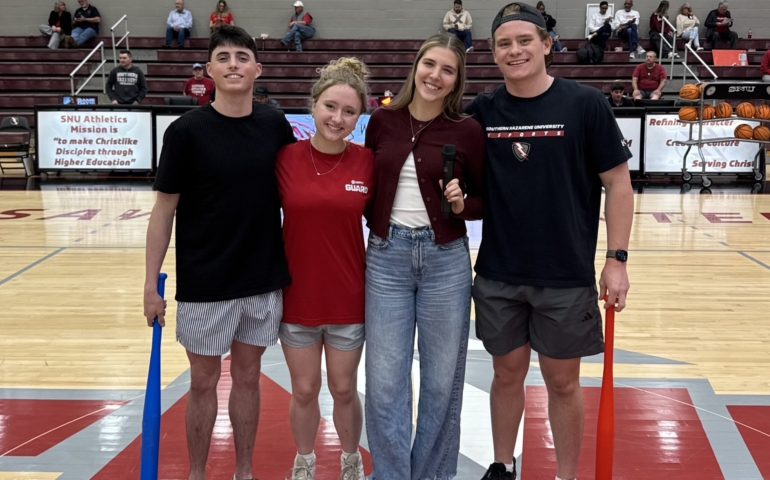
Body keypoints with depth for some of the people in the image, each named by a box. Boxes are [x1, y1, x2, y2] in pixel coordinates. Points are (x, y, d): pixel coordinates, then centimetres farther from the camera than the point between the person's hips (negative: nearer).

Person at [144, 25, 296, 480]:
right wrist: (152, 283, -7)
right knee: (204, 381, 9)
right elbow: (164, 209, -6)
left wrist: (293, 261, 8)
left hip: (264, 279, 3)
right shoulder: (187, 130, -10)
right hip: (204, 281, -3)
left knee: (247, 377, 14)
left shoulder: (275, 125, -1)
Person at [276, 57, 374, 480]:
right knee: (304, 389, 14)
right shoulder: (286, 158, -9)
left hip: (349, 297, 0)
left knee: (343, 389, 16)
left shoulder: (367, 162, -8)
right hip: (297, 294, 0)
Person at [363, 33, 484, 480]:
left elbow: (486, 201, 4)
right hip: (386, 255, 2)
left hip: (445, 258, -1)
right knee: (385, 381, 4)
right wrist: (378, 224, 1)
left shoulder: (468, 130, -4)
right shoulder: (382, 121, 3)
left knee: (442, 380, 8)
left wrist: (461, 204, -15)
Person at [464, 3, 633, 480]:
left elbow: (618, 183, -4)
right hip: (497, 276, 2)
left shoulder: (585, 104, -8)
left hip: (567, 277, -2)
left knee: (563, 382, 9)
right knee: (508, 373, 15)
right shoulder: (482, 111, 0)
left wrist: (617, 259, -8)